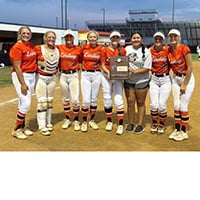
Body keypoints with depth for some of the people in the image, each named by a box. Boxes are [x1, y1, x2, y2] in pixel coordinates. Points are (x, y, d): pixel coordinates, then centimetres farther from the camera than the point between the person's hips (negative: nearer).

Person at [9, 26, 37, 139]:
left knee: (24, 103, 13)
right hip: (21, 76, -7)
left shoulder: (31, 45, 9)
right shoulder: (17, 47, -15)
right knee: (26, 103, -10)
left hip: (32, 75, 8)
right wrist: (23, 84, -21)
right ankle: (16, 130, 4)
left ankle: (22, 127, 24)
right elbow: (17, 67, -18)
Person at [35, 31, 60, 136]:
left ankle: (48, 122, 25)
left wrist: (55, 71, 6)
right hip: (41, 77, -5)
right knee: (42, 101, -5)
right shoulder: (38, 48, -11)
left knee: (50, 100, 12)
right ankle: (42, 126, 0)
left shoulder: (57, 50, 4)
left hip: (52, 78, 5)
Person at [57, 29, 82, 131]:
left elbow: (81, 61, 8)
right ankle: (67, 119, 25)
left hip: (74, 75, -2)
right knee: (65, 99, 11)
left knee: (75, 99, -6)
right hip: (62, 75, 2)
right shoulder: (59, 48, 1)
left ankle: (76, 120, 11)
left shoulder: (78, 49, -2)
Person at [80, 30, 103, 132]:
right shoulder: (83, 47, 2)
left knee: (94, 100, 8)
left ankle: (92, 120, 23)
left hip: (96, 75, 1)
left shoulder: (100, 49, 2)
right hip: (85, 75, -1)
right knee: (86, 100, -8)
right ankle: (84, 121, 9)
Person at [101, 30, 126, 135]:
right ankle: (109, 121, 25)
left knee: (119, 100, -9)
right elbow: (103, 65, -1)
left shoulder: (122, 50, 1)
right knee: (107, 100, 7)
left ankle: (121, 124, -3)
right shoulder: (105, 50, -1)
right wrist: (108, 72, -19)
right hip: (106, 76, 1)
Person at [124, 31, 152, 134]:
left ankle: (140, 125, 15)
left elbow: (147, 68, -11)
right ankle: (130, 124, 20)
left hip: (141, 81, -3)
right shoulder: (127, 49, 5)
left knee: (140, 103, 6)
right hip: (128, 81, 3)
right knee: (130, 102, 7)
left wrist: (134, 71, -21)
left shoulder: (146, 51, -7)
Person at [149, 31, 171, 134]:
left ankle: (162, 125, 18)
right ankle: (154, 124, 22)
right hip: (154, 79, 2)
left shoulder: (168, 49, -7)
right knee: (154, 104, -1)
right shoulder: (150, 50, -1)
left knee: (162, 105, -4)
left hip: (165, 79, -2)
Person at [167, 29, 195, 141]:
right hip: (176, 79, 6)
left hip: (187, 78, -6)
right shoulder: (169, 50, 2)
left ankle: (185, 132, 9)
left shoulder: (184, 49, -15)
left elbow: (190, 67, -16)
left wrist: (184, 85, -14)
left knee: (183, 106, -4)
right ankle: (177, 130, 20)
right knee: (176, 106, 8)